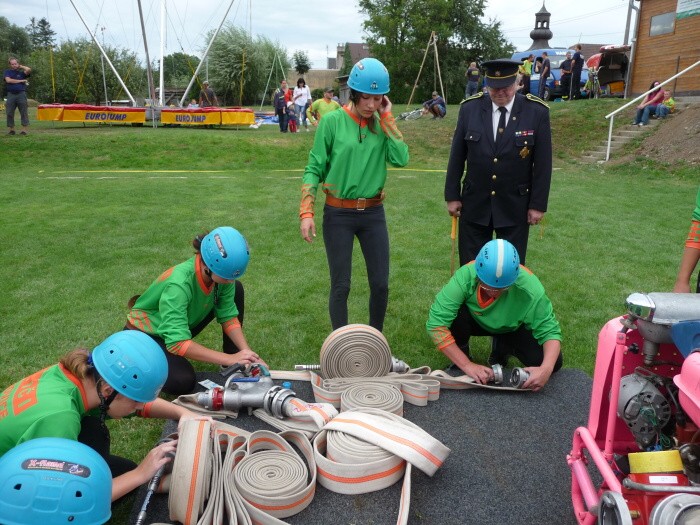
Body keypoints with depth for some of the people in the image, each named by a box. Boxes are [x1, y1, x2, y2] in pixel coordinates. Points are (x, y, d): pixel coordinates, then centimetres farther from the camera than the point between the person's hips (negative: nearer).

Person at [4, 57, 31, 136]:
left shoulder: (21, 72, 10)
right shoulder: (7, 72, 13)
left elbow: (29, 70, -11)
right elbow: (8, 80, -5)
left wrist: (21, 66, 6)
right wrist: (21, 81, -4)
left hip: (21, 94, -1)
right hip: (11, 94, 1)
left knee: (24, 112, -4)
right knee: (10, 113, 1)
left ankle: (24, 129, -2)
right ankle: (11, 129, 9)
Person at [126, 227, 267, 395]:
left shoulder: (221, 272, -20)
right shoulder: (178, 284, -39)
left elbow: (228, 315, -11)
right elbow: (178, 343, -41)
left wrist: (246, 351, -25)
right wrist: (230, 359, -40)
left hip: (181, 328, 7)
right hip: (146, 334, -6)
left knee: (236, 289, -8)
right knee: (183, 381, -32)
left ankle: (235, 368, 3)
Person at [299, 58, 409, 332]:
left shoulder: (383, 123, 3)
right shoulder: (332, 121, -8)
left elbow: (401, 159, -12)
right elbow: (314, 168, -6)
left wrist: (387, 118, -9)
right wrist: (306, 212, -14)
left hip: (374, 213, 4)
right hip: (338, 214, -3)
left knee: (380, 284, 8)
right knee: (341, 286, 5)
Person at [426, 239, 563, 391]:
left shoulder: (530, 289, -36)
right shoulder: (465, 276, -38)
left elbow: (550, 331, -26)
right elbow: (435, 323, -39)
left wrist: (546, 369, -44)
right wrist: (467, 365, -39)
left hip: (513, 328, 1)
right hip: (476, 321, -1)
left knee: (554, 363, -19)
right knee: (456, 317, -34)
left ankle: (501, 348, 9)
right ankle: (463, 353, -2)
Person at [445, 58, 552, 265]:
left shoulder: (537, 111, -8)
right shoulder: (469, 108, -4)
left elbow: (542, 163, -4)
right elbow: (457, 156, 2)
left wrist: (538, 204, -4)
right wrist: (452, 195, 2)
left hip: (515, 207, -1)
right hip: (474, 204, 1)